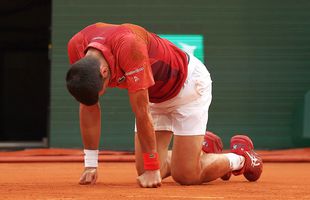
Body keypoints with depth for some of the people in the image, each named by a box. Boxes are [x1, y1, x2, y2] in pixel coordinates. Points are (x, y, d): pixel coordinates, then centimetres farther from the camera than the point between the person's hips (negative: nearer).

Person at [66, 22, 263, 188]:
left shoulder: (128, 46, -41)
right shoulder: (76, 47, -22)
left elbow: (142, 113, -34)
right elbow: (89, 107, -9)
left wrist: (152, 167, -28)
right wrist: (90, 164, -9)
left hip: (188, 82, -7)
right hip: (155, 95, 7)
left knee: (185, 176, -11)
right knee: (145, 172, -1)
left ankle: (240, 157, 16)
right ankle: (205, 148, 23)